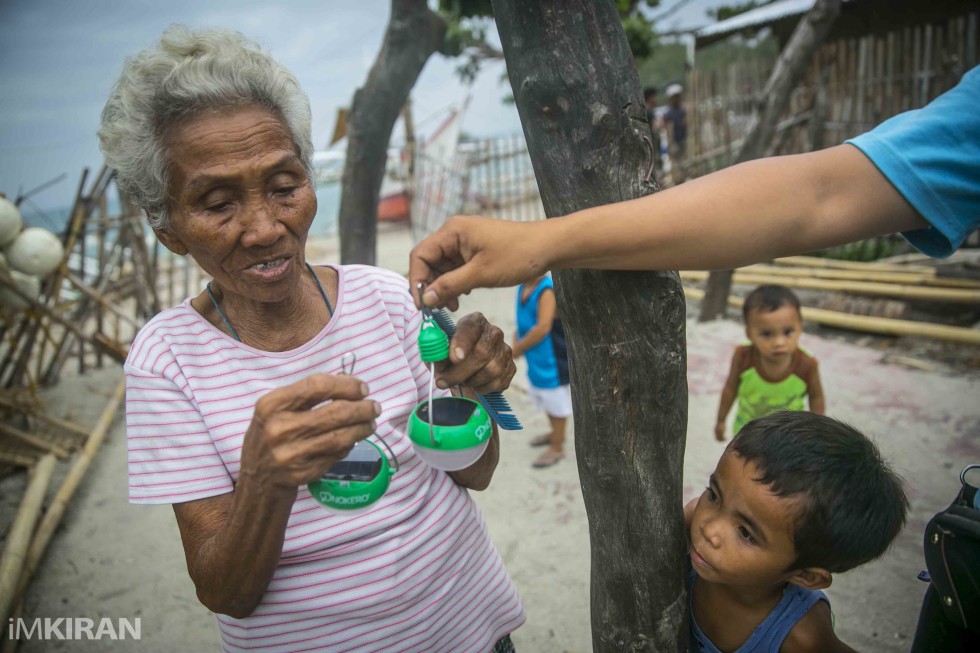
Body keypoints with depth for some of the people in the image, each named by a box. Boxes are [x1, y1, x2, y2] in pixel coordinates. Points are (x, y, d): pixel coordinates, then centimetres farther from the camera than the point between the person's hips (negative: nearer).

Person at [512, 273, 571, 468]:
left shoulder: (547, 291, -26)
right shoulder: (523, 287, 0)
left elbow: (543, 328, -30)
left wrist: (517, 349, -19)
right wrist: (517, 341, -4)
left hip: (553, 359, -8)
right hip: (536, 358, 8)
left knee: (556, 400, 9)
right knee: (548, 398, 25)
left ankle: (557, 446, 25)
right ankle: (556, 433, 47)